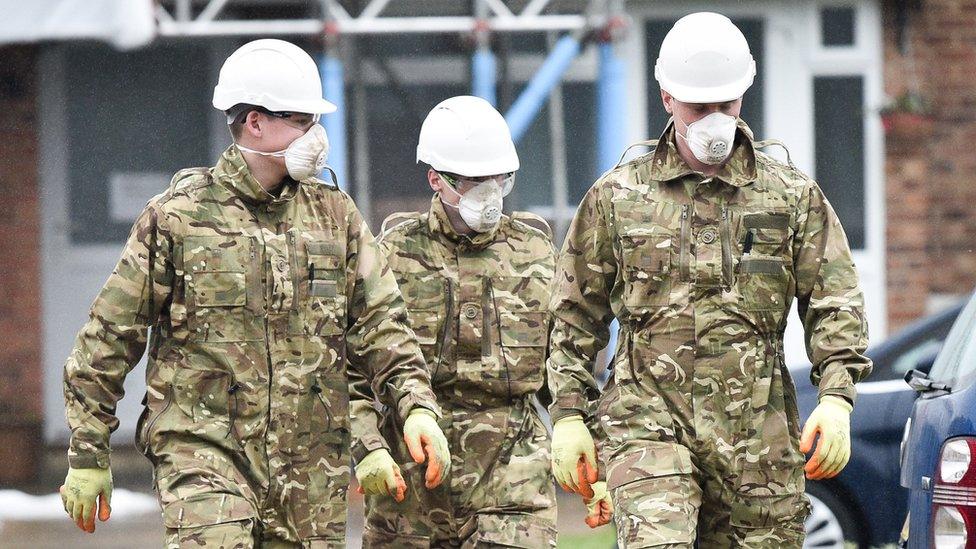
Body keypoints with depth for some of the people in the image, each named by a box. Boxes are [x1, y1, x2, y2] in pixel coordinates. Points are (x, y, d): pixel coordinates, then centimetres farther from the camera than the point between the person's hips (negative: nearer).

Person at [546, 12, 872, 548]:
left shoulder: (792, 195, 10)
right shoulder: (617, 196, 9)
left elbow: (835, 304, 8)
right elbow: (574, 314, 14)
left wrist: (836, 398, -5)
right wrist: (567, 414, 7)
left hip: (757, 436, 2)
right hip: (649, 421, -2)